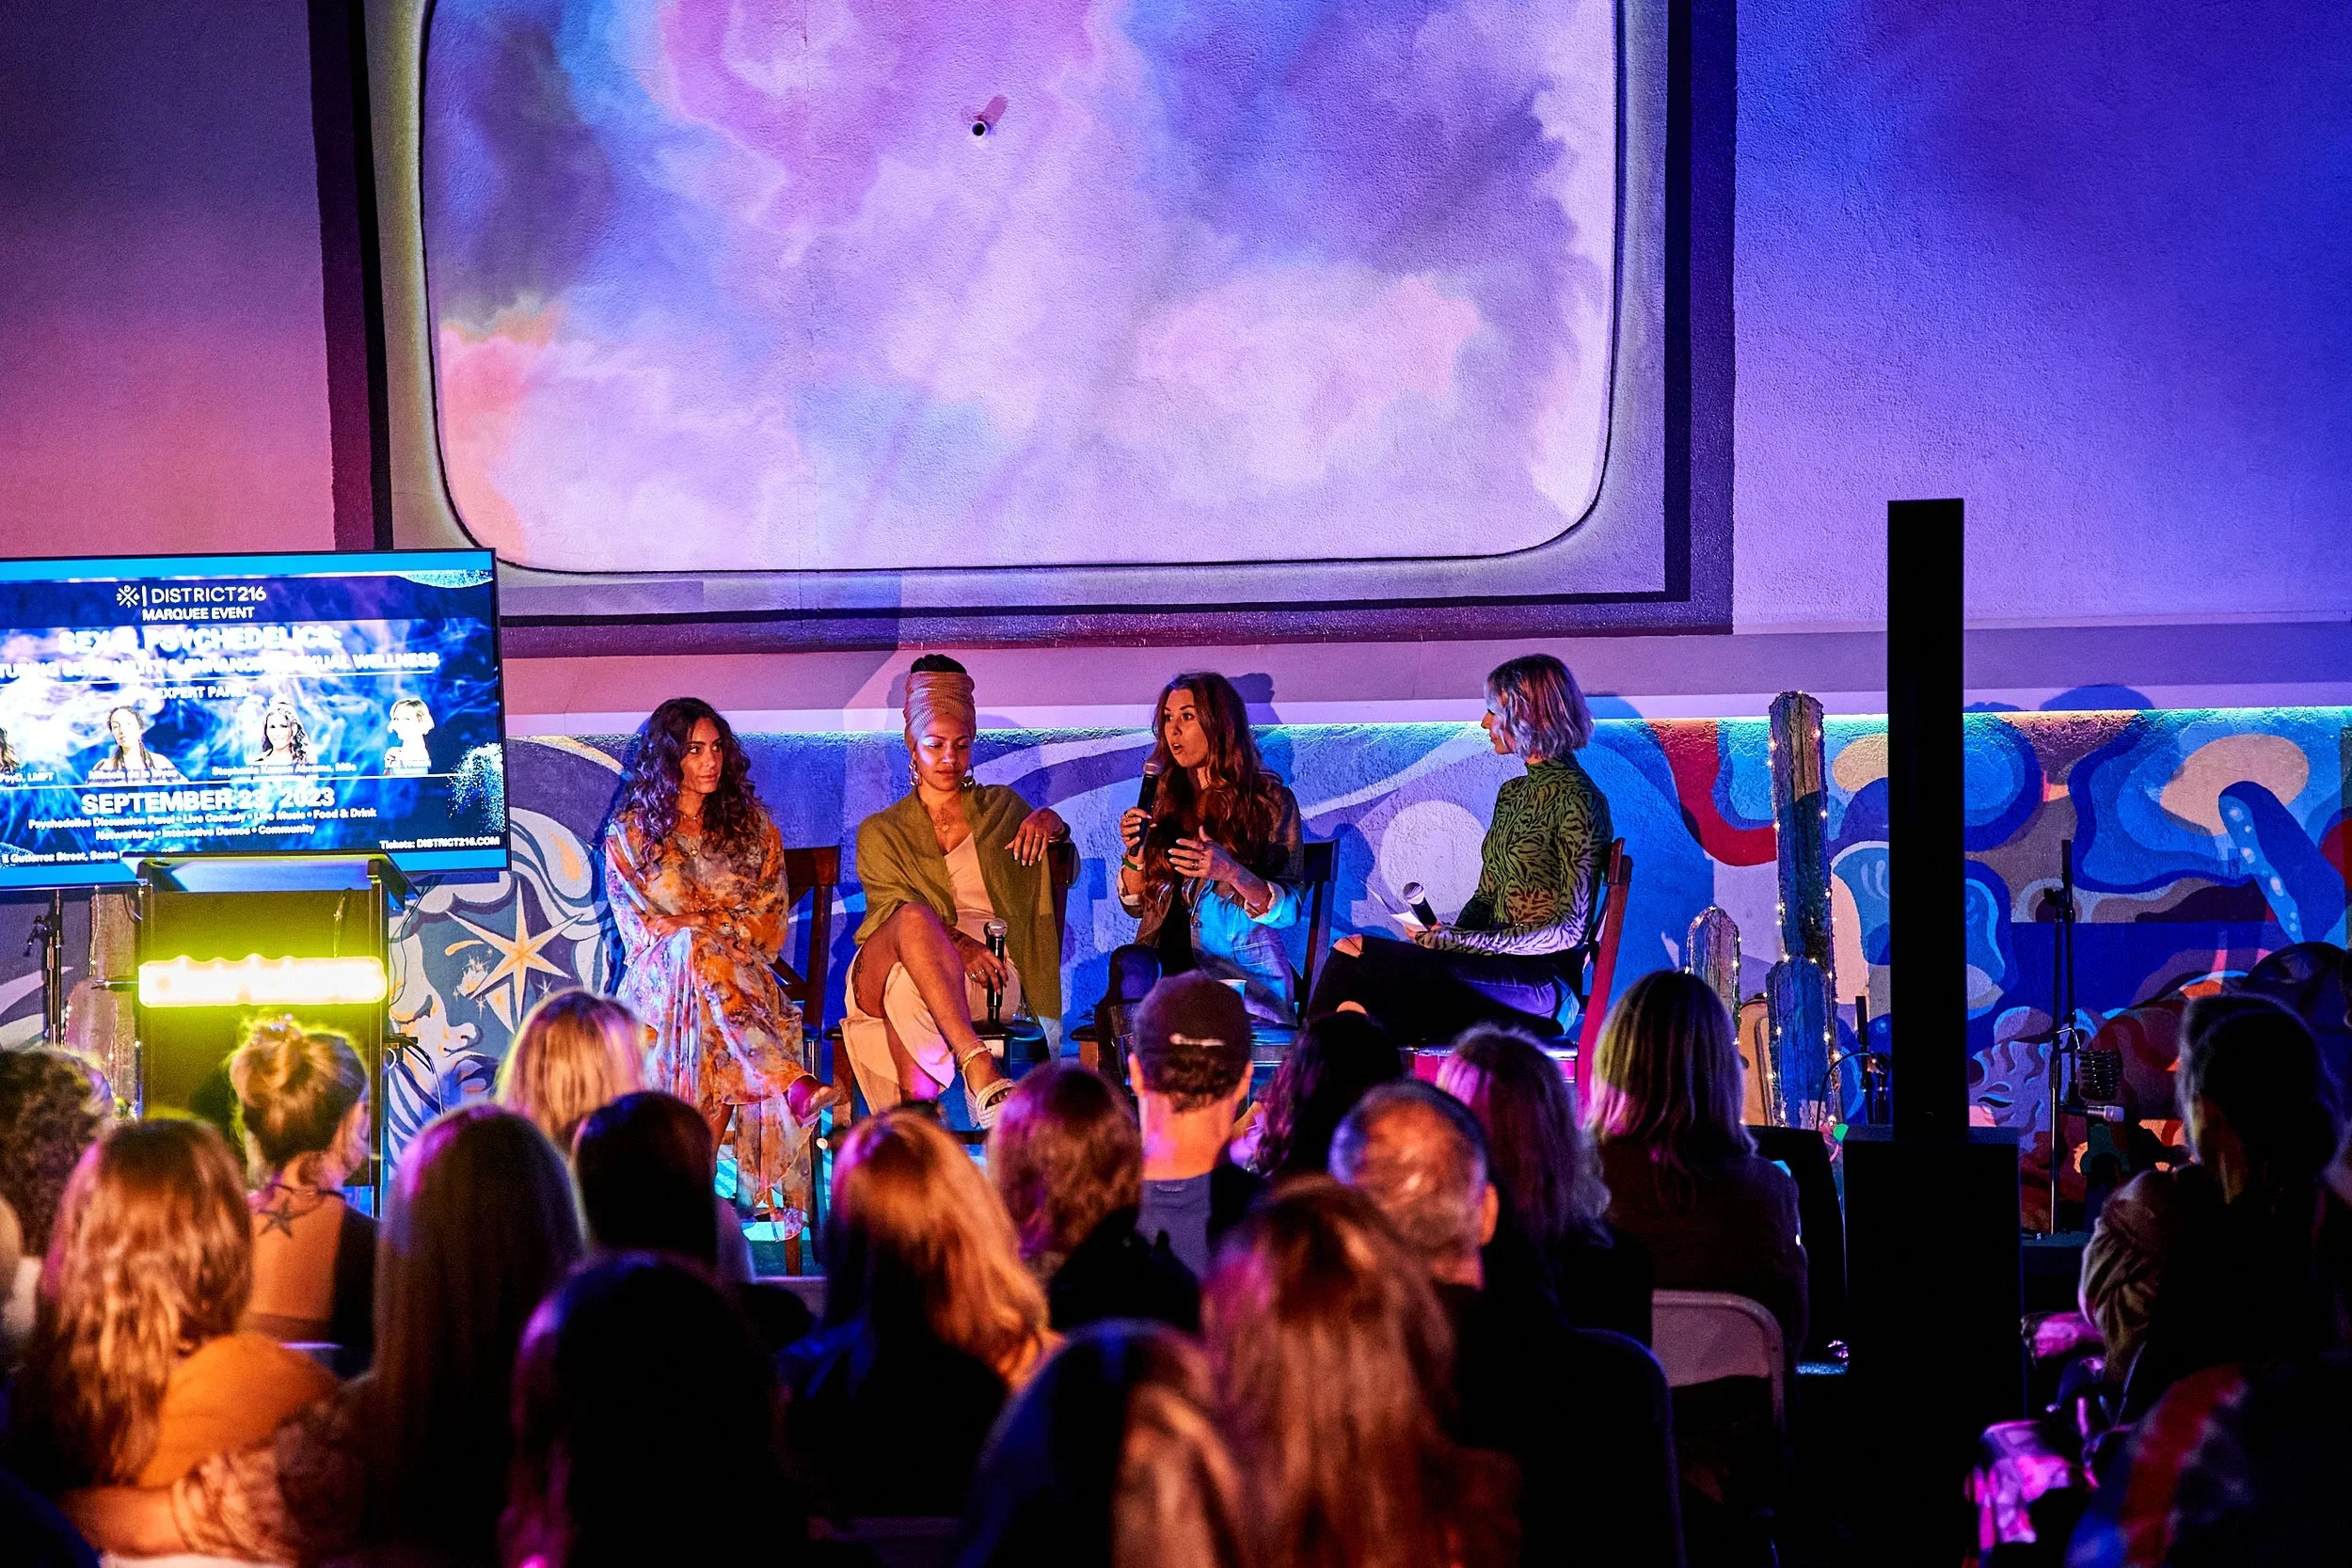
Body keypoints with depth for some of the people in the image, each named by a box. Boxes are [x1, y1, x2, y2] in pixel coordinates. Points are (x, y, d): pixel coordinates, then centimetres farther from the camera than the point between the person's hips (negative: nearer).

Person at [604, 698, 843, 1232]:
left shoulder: (752, 825, 14)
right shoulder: (630, 832, 10)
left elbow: (769, 924, 9)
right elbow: (638, 927, 3)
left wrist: (694, 923, -6)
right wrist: (712, 927, -10)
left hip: (744, 976, 2)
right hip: (661, 980, -2)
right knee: (692, 950, -38)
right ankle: (793, 1085, -55)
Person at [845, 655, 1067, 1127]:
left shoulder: (1001, 808, 27)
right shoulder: (881, 832, 21)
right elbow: (895, 908, 2)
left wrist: (1050, 822, -2)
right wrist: (955, 943, -20)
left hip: (988, 974, 1)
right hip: (885, 974, -1)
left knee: (907, 993, -36)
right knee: (915, 916, -39)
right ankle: (980, 1072, -54)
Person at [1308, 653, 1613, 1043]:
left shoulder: (1576, 799, -8)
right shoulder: (1511, 794, 20)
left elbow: (1569, 929, -13)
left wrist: (1452, 942, -14)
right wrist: (1448, 936, -3)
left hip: (1544, 981, -8)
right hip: (1499, 966, 8)